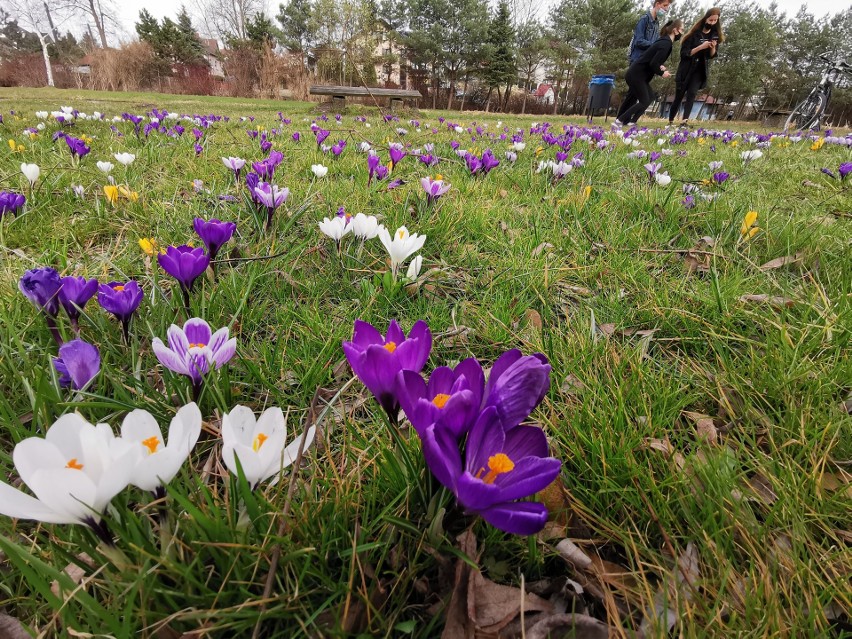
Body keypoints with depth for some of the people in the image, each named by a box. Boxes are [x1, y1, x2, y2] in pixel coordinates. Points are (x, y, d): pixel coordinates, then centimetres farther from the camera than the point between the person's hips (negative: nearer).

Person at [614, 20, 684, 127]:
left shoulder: (665, 41, 16)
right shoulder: (666, 43, -15)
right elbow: (653, 63, -21)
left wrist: (660, 67, 4)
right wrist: (662, 73, -7)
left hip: (638, 74, 10)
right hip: (636, 75, -10)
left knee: (650, 97, 12)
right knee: (644, 101, -6)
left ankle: (631, 121, 9)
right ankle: (619, 121, -7)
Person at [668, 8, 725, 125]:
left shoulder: (715, 35, 5)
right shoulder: (694, 33, -7)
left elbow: (712, 55, 9)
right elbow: (684, 53, -13)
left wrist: (713, 48, -13)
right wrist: (700, 47, -24)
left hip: (700, 70, 2)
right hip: (686, 70, -2)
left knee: (692, 94, -18)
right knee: (679, 96, 1)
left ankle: (685, 120, -29)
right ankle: (670, 122, 13)